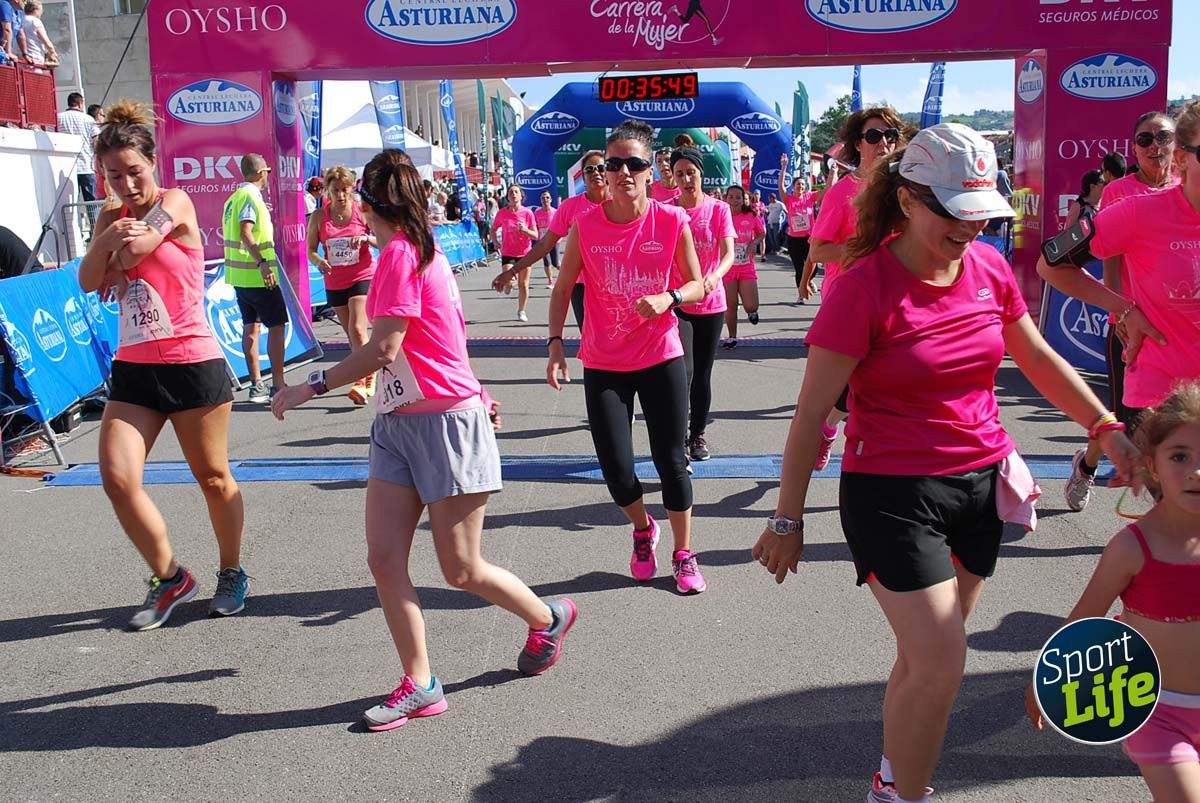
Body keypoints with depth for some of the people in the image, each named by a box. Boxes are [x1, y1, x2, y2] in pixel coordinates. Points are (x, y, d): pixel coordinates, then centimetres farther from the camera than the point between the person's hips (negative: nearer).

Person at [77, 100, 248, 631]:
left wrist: (114, 270, 1)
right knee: (116, 477, -6)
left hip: (192, 364, -5)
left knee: (212, 477, 7)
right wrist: (107, 239, -19)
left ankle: (232, 573, 28)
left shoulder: (175, 202, -4)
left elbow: (136, 249, -19)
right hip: (133, 368, 5)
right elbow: (89, 282, -2)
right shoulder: (111, 218, 12)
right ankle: (170, 579, 12)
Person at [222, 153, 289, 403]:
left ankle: (256, 385, 11)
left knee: (251, 326, 10)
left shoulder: (233, 197, 15)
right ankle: (277, 384, -1)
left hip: (238, 275, 9)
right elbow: (245, 232, -25)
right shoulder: (252, 197, -13)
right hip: (259, 275, -9)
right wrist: (262, 263, -30)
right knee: (277, 326, -1)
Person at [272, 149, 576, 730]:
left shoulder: (400, 252, -14)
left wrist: (312, 386, -11)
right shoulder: (422, 250, 14)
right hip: (399, 422, 9)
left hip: (444, 420, -9)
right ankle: (420, 685, 9)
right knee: (383, 557, 1)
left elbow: (384, 348, -19)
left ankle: (549, 618, 28)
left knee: (462, 570, 3)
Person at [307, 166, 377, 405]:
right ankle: (369, 374, 29)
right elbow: (311, 250, 3)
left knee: (357, 329, -18)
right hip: (335, 282, 4)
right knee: (351, 333, 12)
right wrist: (319, 261, -19)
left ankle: (361, 383, -16)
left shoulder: (362, 212, -5)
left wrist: (366, 238, -23)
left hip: (363, 277, -3)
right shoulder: (319, 217, 0)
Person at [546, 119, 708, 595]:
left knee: (671, 461, 4)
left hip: (662, 359, -1)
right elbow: (563, 288, 4)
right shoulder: (586, 226, -6)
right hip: (603, 366, 1)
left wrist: (667, 298, -21)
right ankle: (643, 529, 34)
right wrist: (555, 344, -7)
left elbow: (697, 286, 0)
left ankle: (684, 554, 24)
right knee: (616, 470, 1)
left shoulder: (672, 222, -8)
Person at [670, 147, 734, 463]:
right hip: (676, 301, -1)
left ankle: (698, 434, 25)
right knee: (683, 370, -16)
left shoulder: (719, 209, -2)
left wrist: (715, 276, -31)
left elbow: (729, 253, -10)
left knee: (703, 374, 10)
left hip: (711, 303, 1)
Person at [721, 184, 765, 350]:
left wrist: (755, 242, -6)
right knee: (730, 306, 3)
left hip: (747, 267, 0)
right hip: (727, 268, 0)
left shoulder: (751, 217, -2)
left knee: (751, 306, -6)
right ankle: (732, 337, 20)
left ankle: (751, 311, 32)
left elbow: (762, 232, 14)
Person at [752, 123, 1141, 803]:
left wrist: (1107, 429, 9)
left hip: (982, 484, 6)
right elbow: (812, 411, -13)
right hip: (892, 490, -5)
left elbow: (1039, 358, 16)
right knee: (941, 664, -8)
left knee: (927, 657, 14)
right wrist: (788, 519, -11)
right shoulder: (865, 287, -16)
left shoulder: (989, 267, 1)